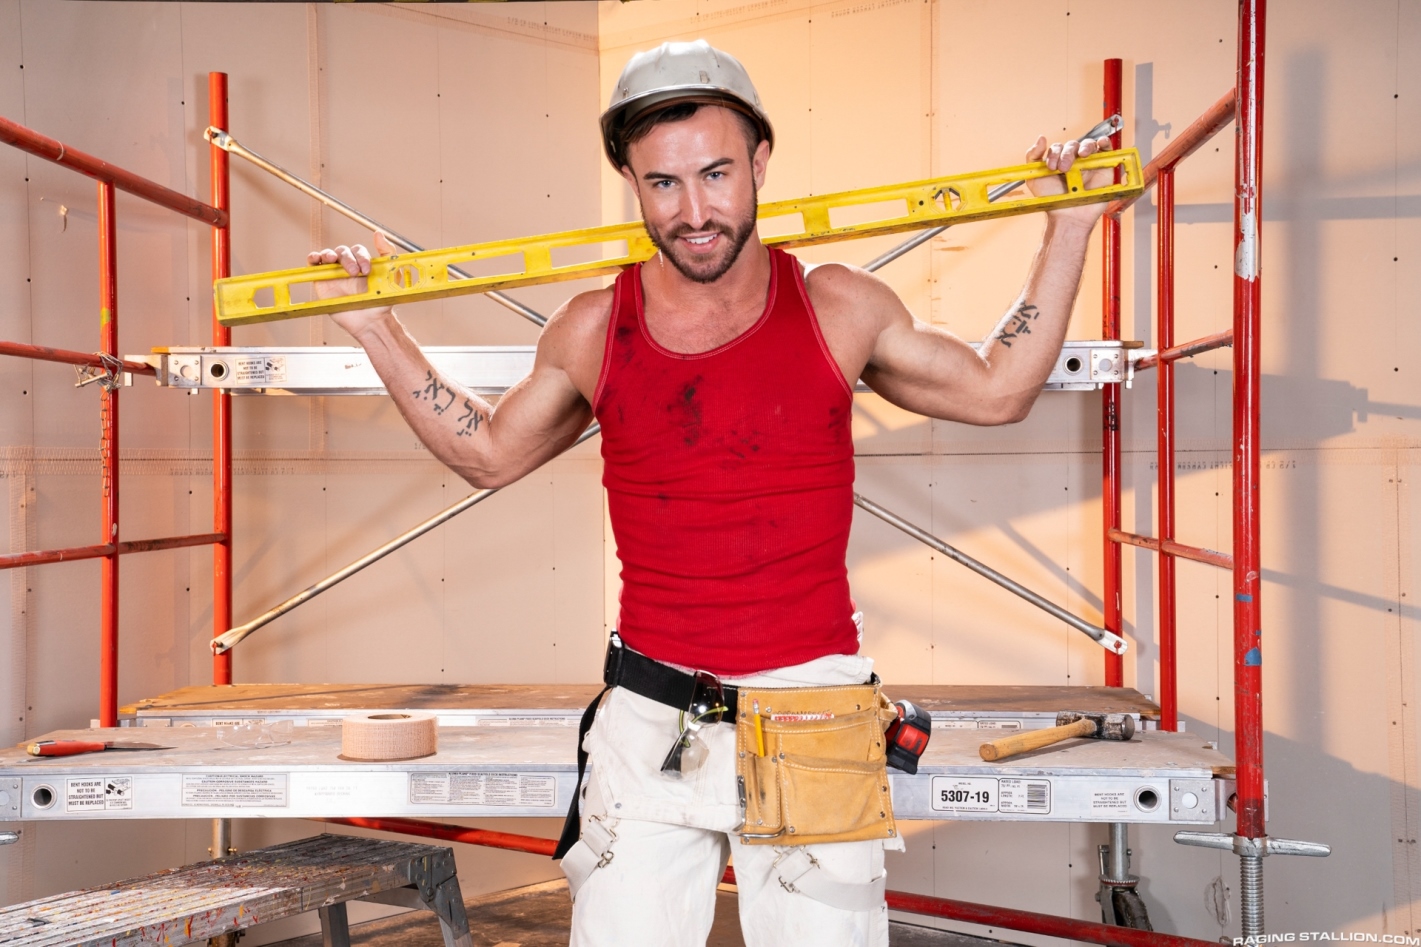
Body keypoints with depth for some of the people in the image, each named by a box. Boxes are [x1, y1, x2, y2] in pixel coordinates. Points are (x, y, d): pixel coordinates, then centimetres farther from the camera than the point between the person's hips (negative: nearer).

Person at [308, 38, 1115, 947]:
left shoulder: (840, 310, -2)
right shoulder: (593, 332, 1)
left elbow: (996, 391, 13)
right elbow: (488, 453, 18)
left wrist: (1068, 230, 10)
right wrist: (378, 328, 14)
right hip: (652, 728, 1)